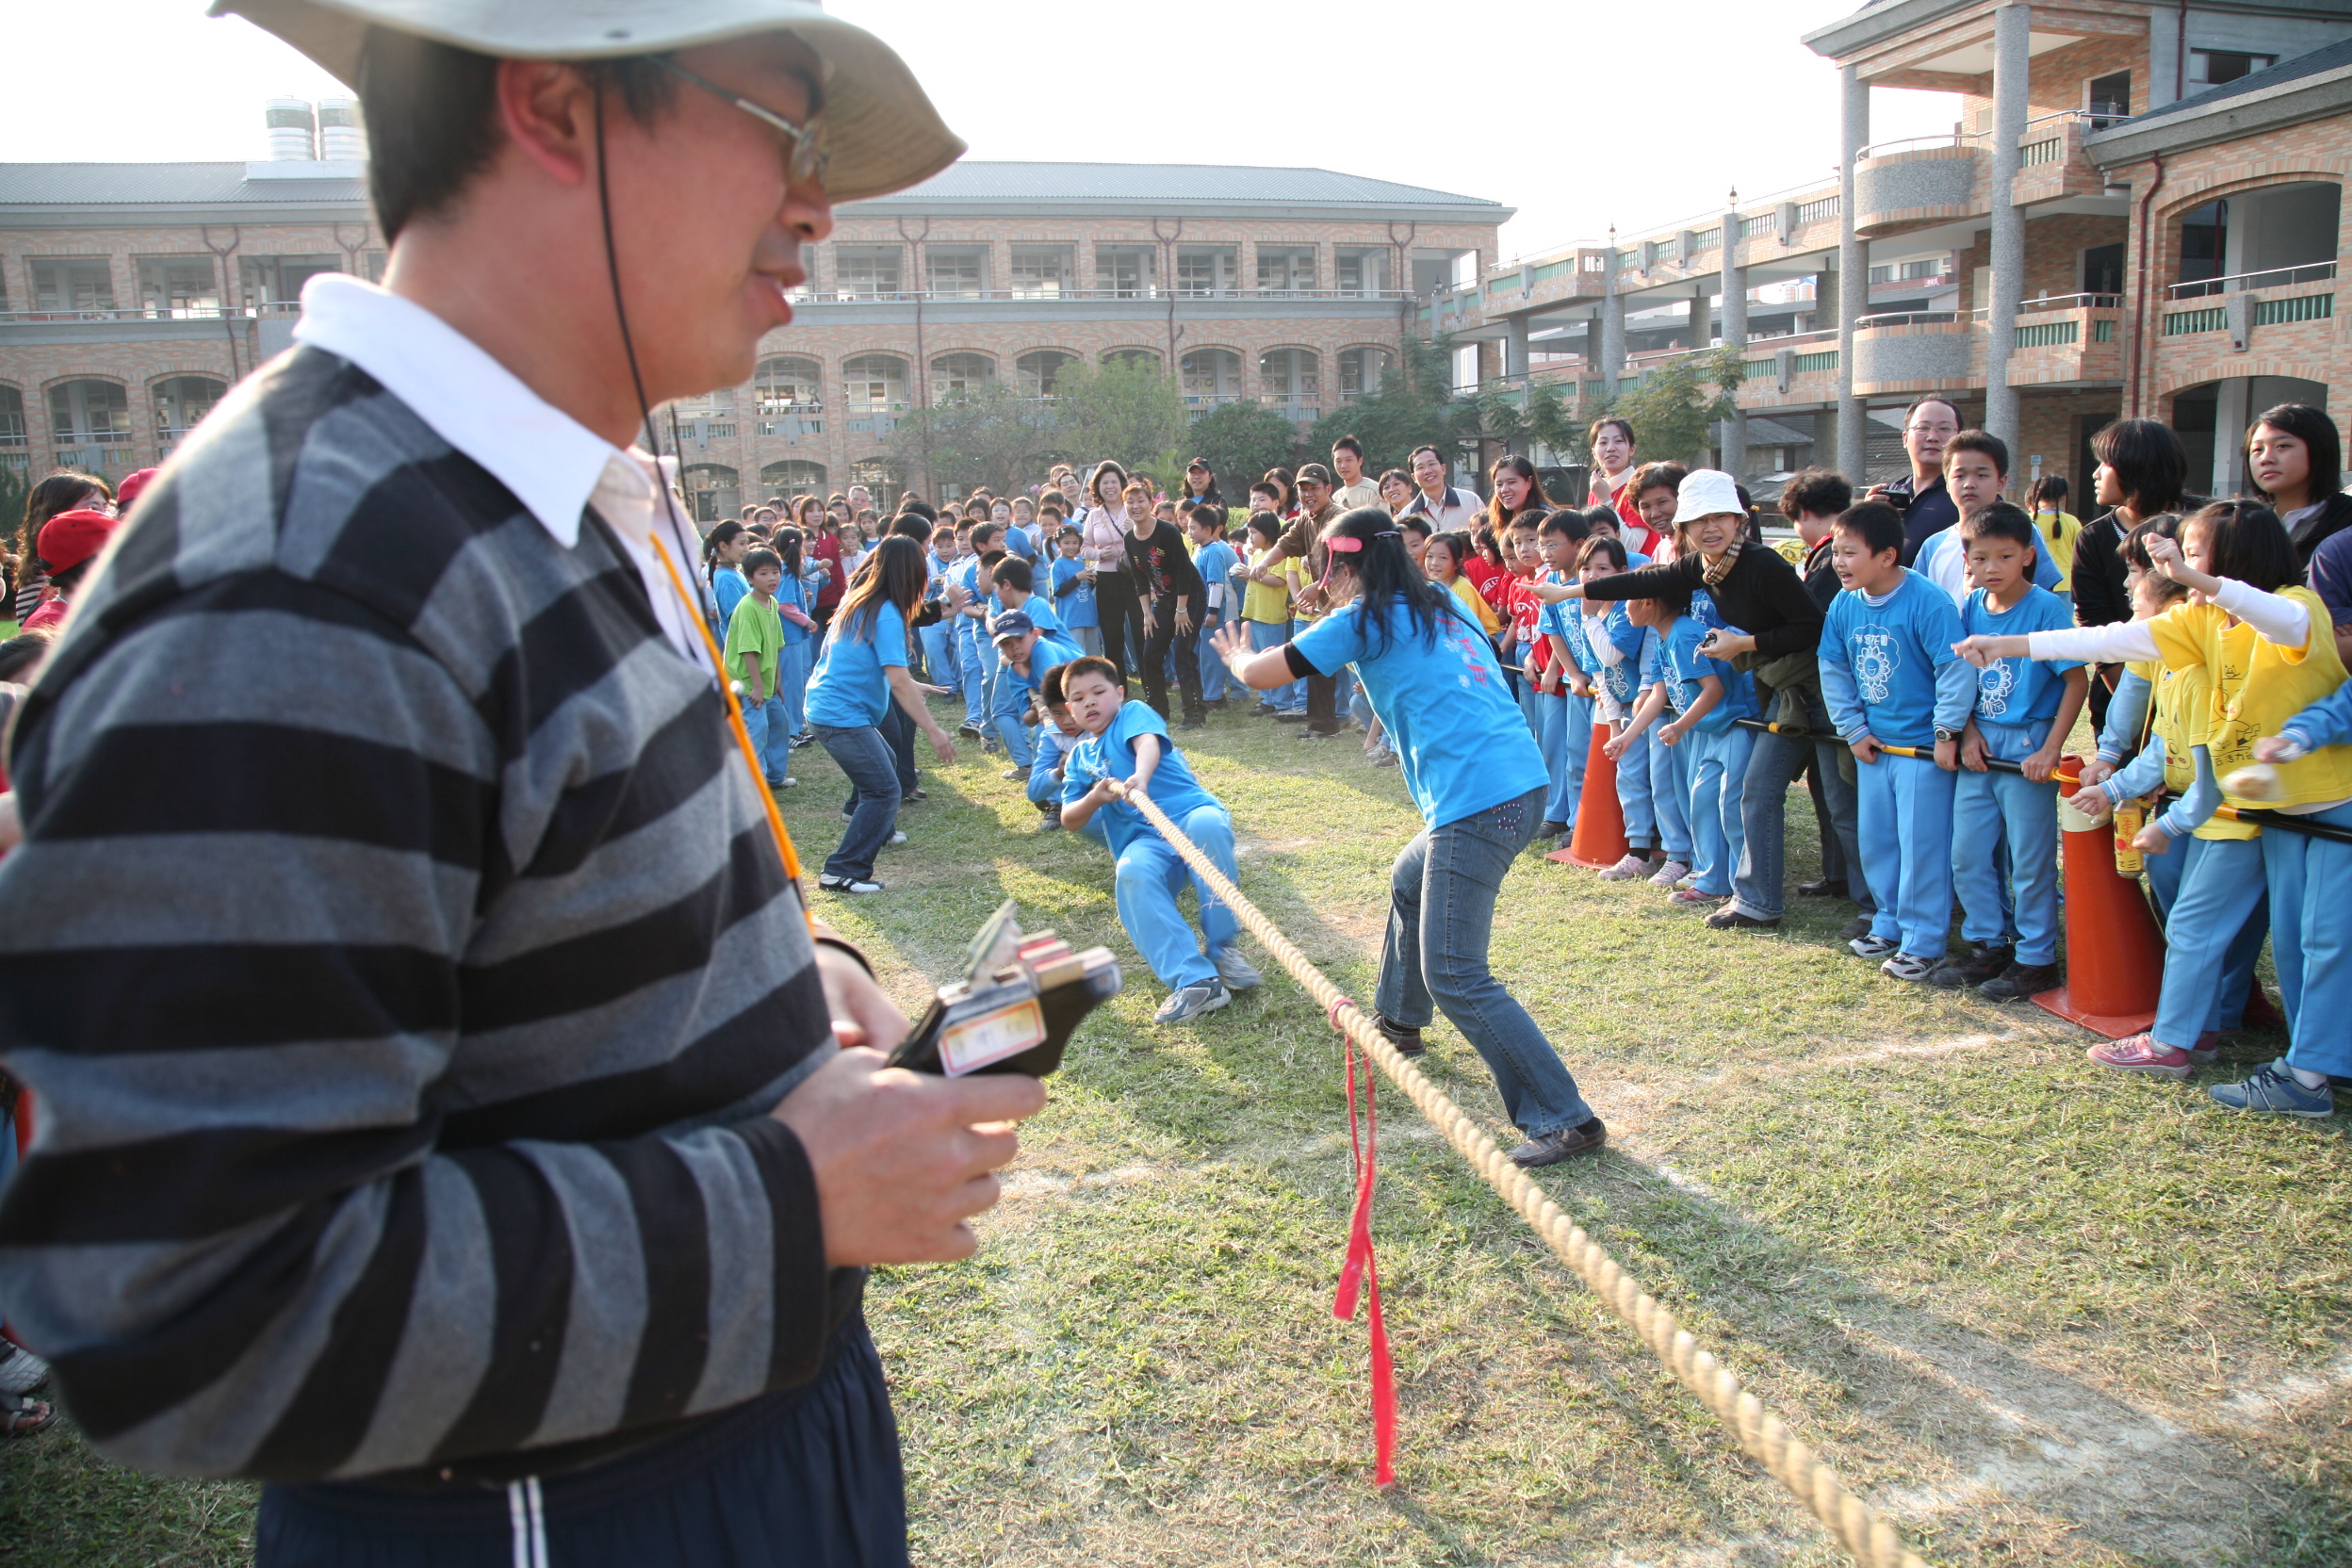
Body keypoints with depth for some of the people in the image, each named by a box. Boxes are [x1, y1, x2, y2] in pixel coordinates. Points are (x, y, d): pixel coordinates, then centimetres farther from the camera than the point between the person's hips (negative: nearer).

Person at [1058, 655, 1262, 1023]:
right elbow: (1070, 822, 17)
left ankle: (1222, 947, -25)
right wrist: (1094, 799, -7)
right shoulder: (1079, 758, 25)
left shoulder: (1134, 714, 11)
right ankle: (1194, 980, -46)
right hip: (1144, 841, 3)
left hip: (1189, 810, -2)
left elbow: (1148, 743, -13)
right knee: (1131, 874, -34)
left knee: (1207, 825, -39)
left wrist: (1141, 777, -38)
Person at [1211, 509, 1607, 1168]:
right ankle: (1398, 1021, 50)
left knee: (1455, 977, -6)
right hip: (1522, 783, 9)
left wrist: (1237, 656, 26)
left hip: (1475, 802, -9)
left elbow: (1259, 674, 2)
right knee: (1409, 881, 32)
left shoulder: (1365, 621, -2)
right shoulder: (1441, 604, 18)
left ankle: (1564, 1119, -6)